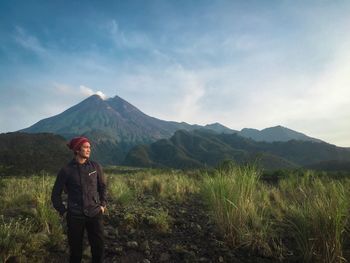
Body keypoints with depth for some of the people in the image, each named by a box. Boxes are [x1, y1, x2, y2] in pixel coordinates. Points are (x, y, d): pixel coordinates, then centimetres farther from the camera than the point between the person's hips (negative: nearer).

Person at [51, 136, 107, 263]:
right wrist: (63, 211, 1)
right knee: (75, 249, 12)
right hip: (75, 216, -1)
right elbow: (56, 194, 5)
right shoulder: (66, 170, -7)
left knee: (99, 247, 6)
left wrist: (102, 204, 5)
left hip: (95, 214, 1)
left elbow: (102, 186, 12)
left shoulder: (95, 166, -2)